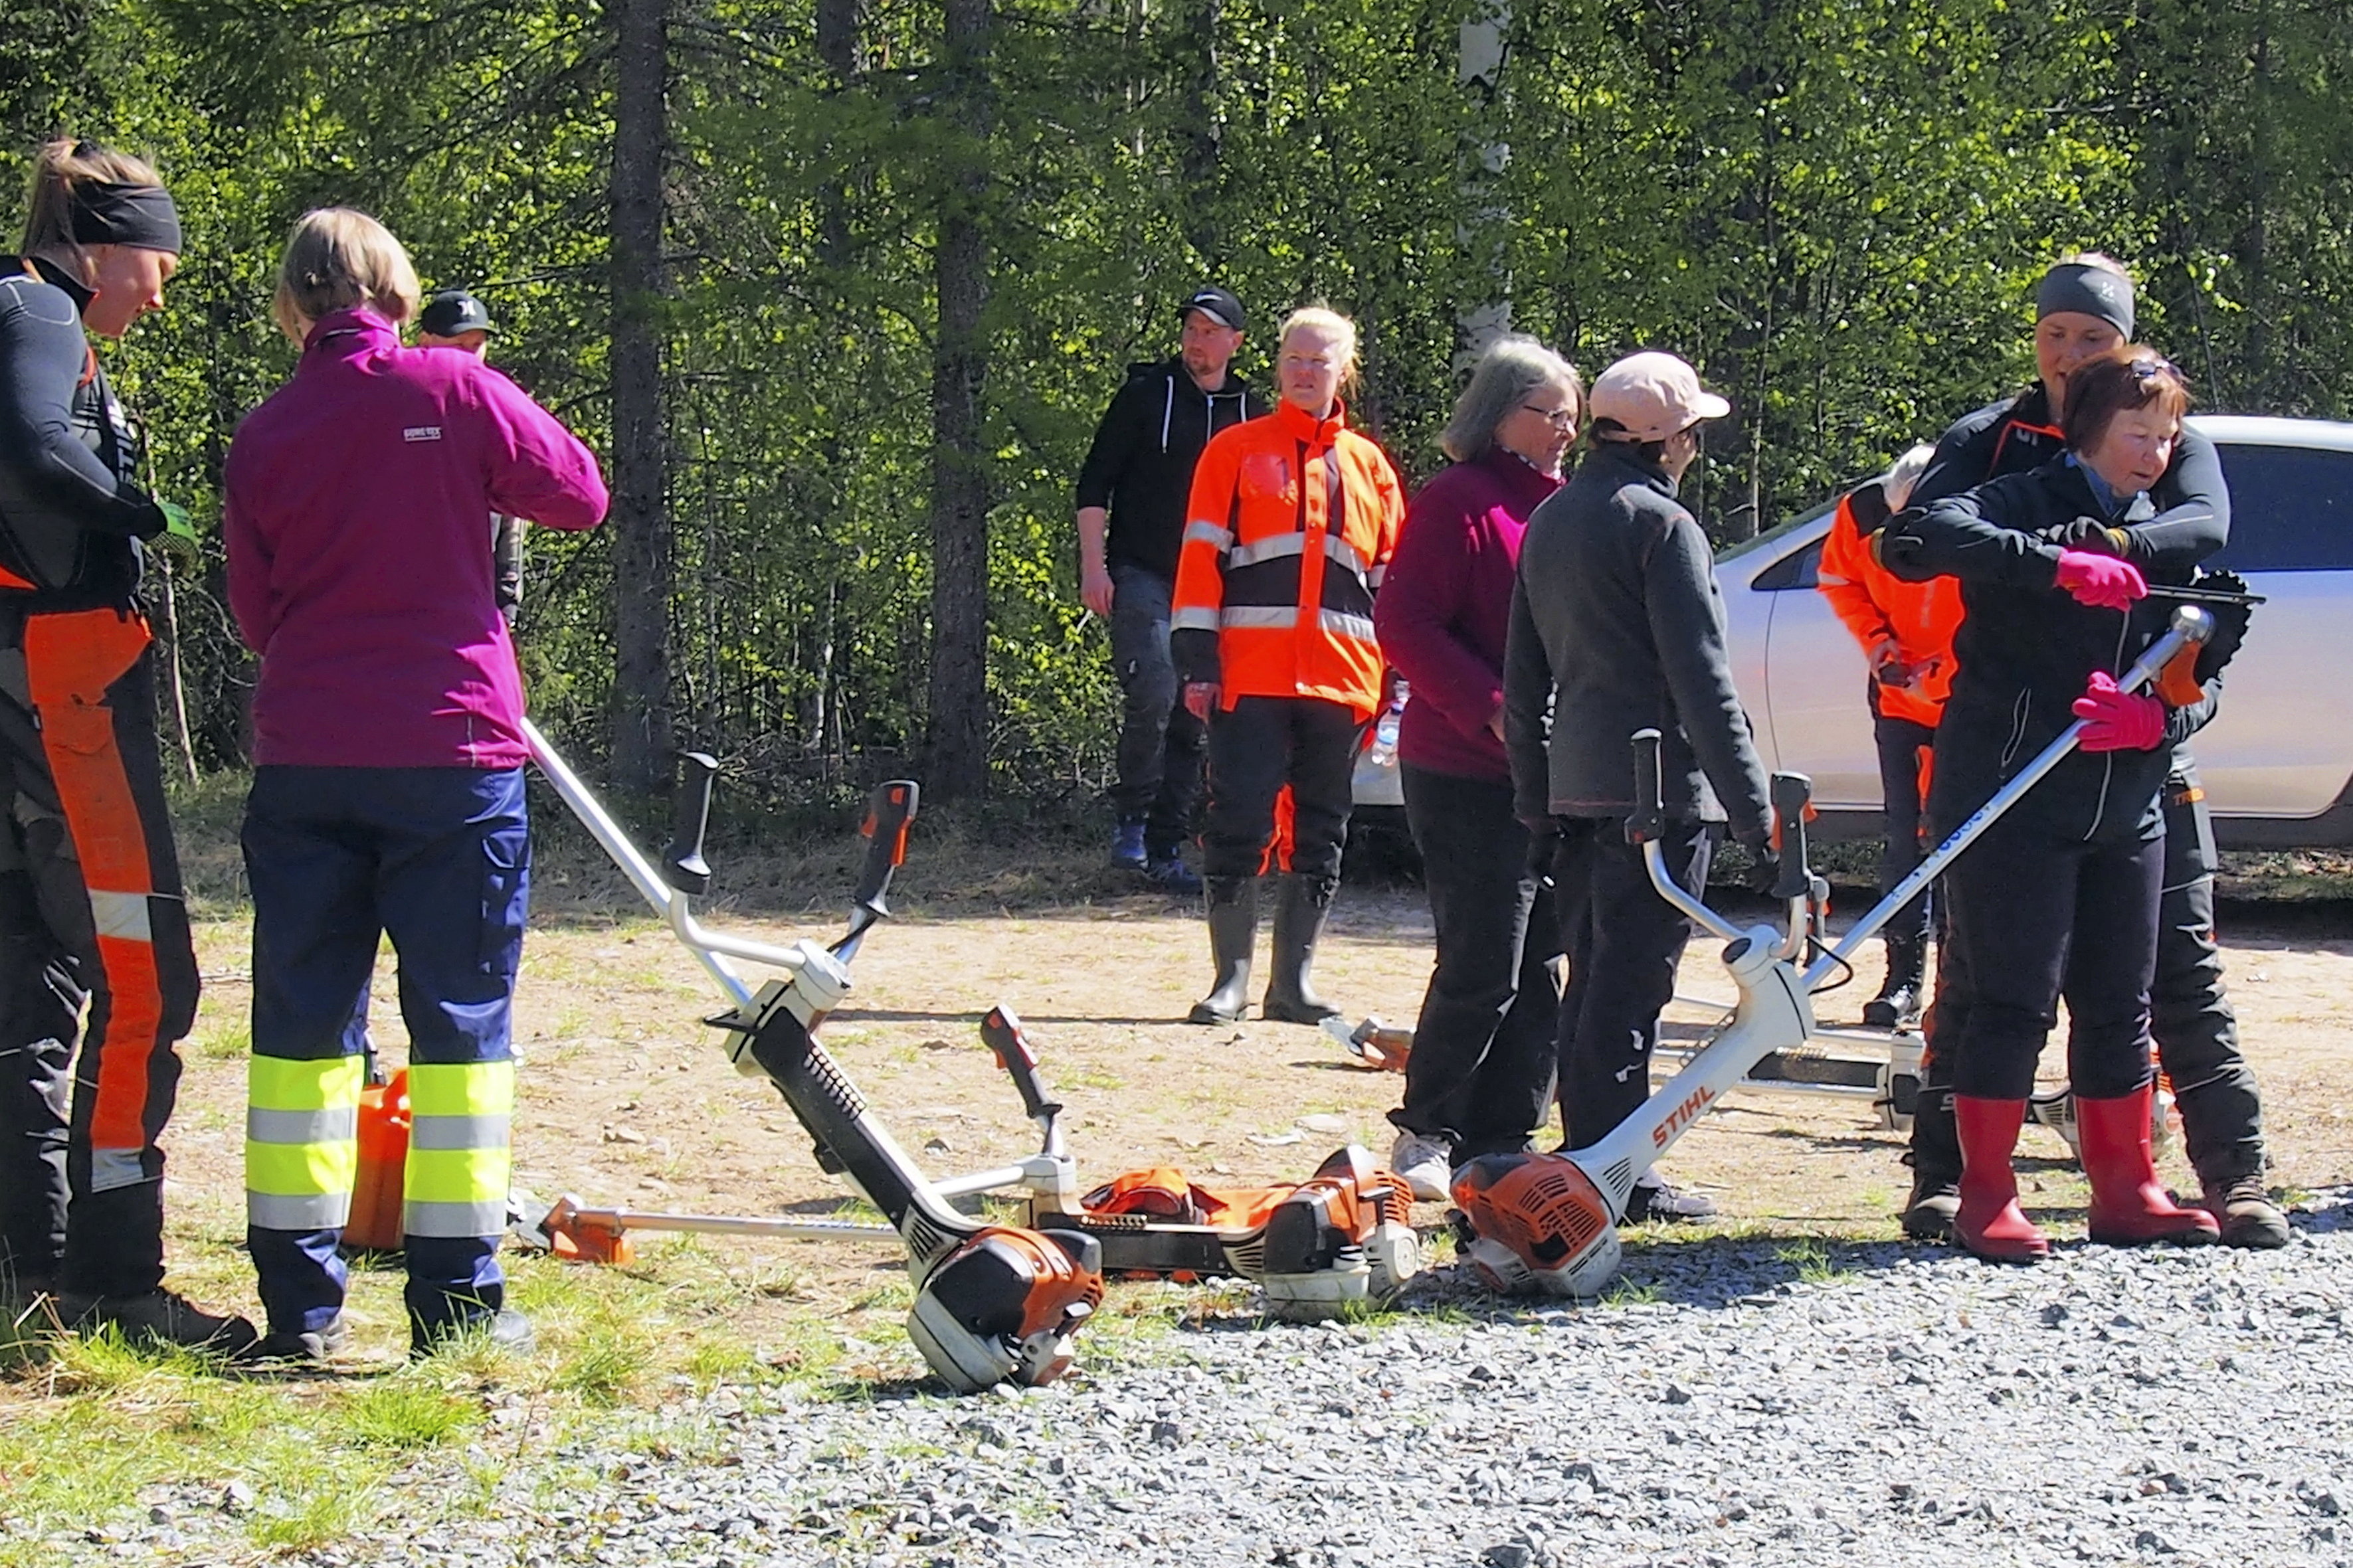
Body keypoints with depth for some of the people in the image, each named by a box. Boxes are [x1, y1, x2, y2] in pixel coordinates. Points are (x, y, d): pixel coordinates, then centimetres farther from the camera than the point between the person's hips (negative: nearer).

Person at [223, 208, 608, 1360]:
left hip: (304, 759, 2)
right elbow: (580, 494, 5)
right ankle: (456, 1297, 1)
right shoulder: (452, 389, -4)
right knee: (459, 1019, 3)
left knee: (301, 1024, 8)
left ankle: (297, 1298, 7)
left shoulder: (263, 437, 4)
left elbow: (253, 614, 11)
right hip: (452, 753, -2)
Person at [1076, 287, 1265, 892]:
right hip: (1141, 576, -4)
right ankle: (1132, 821, -8)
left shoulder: (1252, 413, 12)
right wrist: (1094, 565, -8)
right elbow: (1094, 483, 1)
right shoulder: (1146, 394, 2)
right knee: (1152, 693, -22)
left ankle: (1165, 849, 9)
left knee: (1195, 719, 3)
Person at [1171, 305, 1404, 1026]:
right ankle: (1231, 979, 1)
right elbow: (1201, 559, 2)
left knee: (1321, 834, 6)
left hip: (1341, 681, 3)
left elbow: (1393, 580, 17)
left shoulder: (1369, 466, 15)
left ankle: (1293, 980, 13)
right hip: (1250, 676, -3)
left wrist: (1395, 682, 11)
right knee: (1239, 823, -6)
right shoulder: (1236, 451, 6)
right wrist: (1198, 662, -6)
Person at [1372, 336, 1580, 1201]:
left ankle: (1500, 1140, 15)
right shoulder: (1457, 503, -9)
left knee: (1540, 967, 7)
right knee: (1483, 966, -6)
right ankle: (1425, 1136, 7)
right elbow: (1405, 626, -15)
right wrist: (1493, 709, -21)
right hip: (1469, 775, -8)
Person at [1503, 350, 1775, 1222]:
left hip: (1576, 784, 8)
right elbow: (1700, 681, -16)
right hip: (1658, 790, -8)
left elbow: (1523, 681, 18)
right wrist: (1756, 812, -15)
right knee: (1629, 987, -5)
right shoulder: (1660, 524, -11)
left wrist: (1536, 800, 23)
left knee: (1592, 980, 14)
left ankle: (1586, 1159, 19)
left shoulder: (1550, 522, 15)